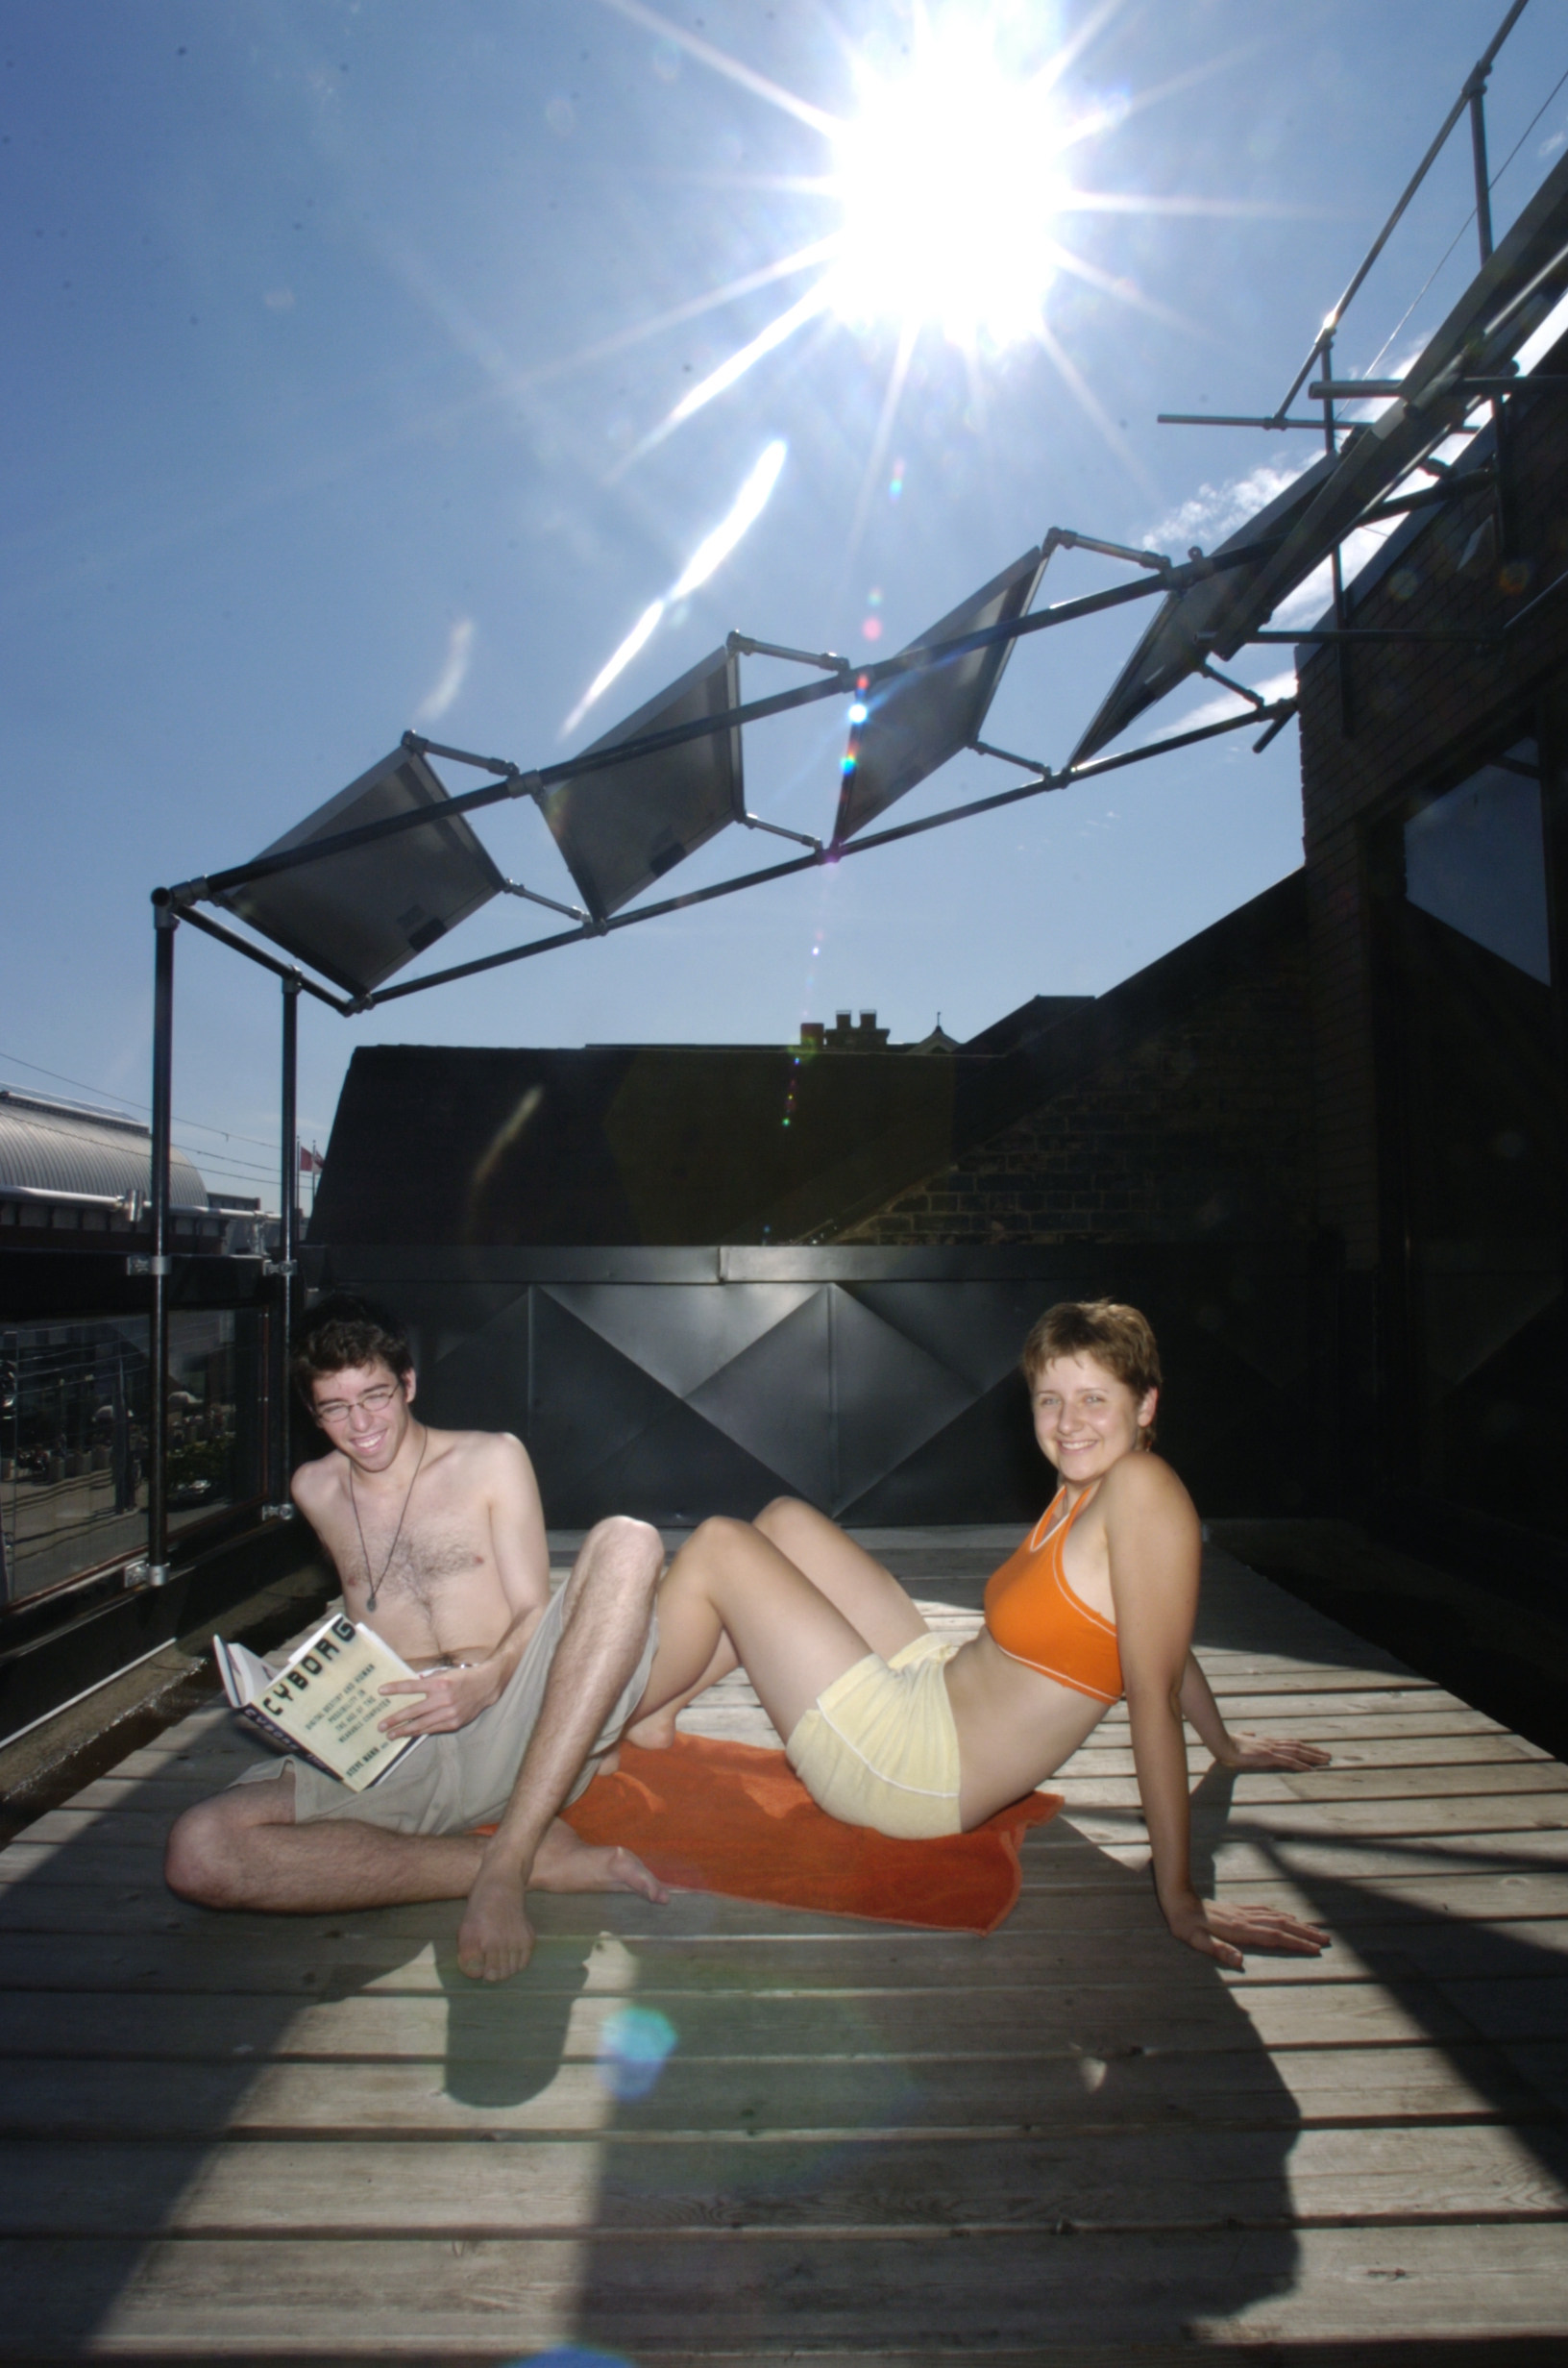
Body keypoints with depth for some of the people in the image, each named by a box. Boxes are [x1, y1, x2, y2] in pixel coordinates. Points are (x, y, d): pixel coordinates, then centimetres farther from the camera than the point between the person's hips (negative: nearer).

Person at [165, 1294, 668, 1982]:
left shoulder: (492, 1460, 8)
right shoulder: (315, 1490, 17)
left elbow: (536, 1610, 2)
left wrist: (486, 1682, -18)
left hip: (512, 1727, -2)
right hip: (399, 1756, 3)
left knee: (626, 1543, -28)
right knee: (197, 1853, -28)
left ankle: (506, 1860, -32)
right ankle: (542, 1858, -25)